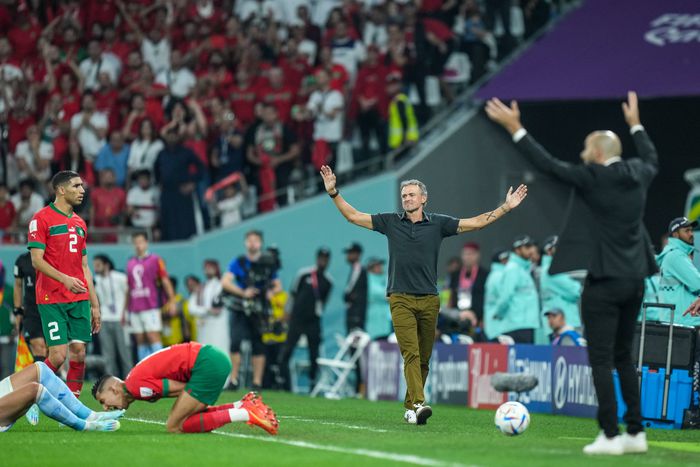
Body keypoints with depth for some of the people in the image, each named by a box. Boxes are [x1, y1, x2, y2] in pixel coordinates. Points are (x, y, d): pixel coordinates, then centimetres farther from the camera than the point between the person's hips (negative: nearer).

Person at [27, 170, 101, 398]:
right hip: (52, 299, -6)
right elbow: (37, 260, -12)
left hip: (80, 299, 6)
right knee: (58, 355, -11)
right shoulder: (41, 219, -5)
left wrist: (94, 304, 16)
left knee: (79, 353, 0)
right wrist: (64, 279, -27)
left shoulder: (80, 223, 16)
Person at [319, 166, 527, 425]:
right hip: (401, 299, -2)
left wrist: (506, 207, 3)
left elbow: (476, 222, 9)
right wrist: (334, 193, 2)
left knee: (424, 358, 5)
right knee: (411, 353, -15)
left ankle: (410, 407, 16)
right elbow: (353, 216, 10)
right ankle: (418, 405, -27)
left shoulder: (438, 223, 8)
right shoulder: (390, 222, 7)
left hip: (429, 300, 2)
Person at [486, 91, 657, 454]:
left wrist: (515, 129, -4)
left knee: (601, 360, -4)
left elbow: (548, 164, -9)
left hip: (604, 281, -7)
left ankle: (611, 436, -8)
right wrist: (635, 124, 44)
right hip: (634, 279, 7)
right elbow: (652, 159, 32)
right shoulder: (637, 175, 8)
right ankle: (635, 433, 14)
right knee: (623, 358, 16)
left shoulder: (593, 178, -11)